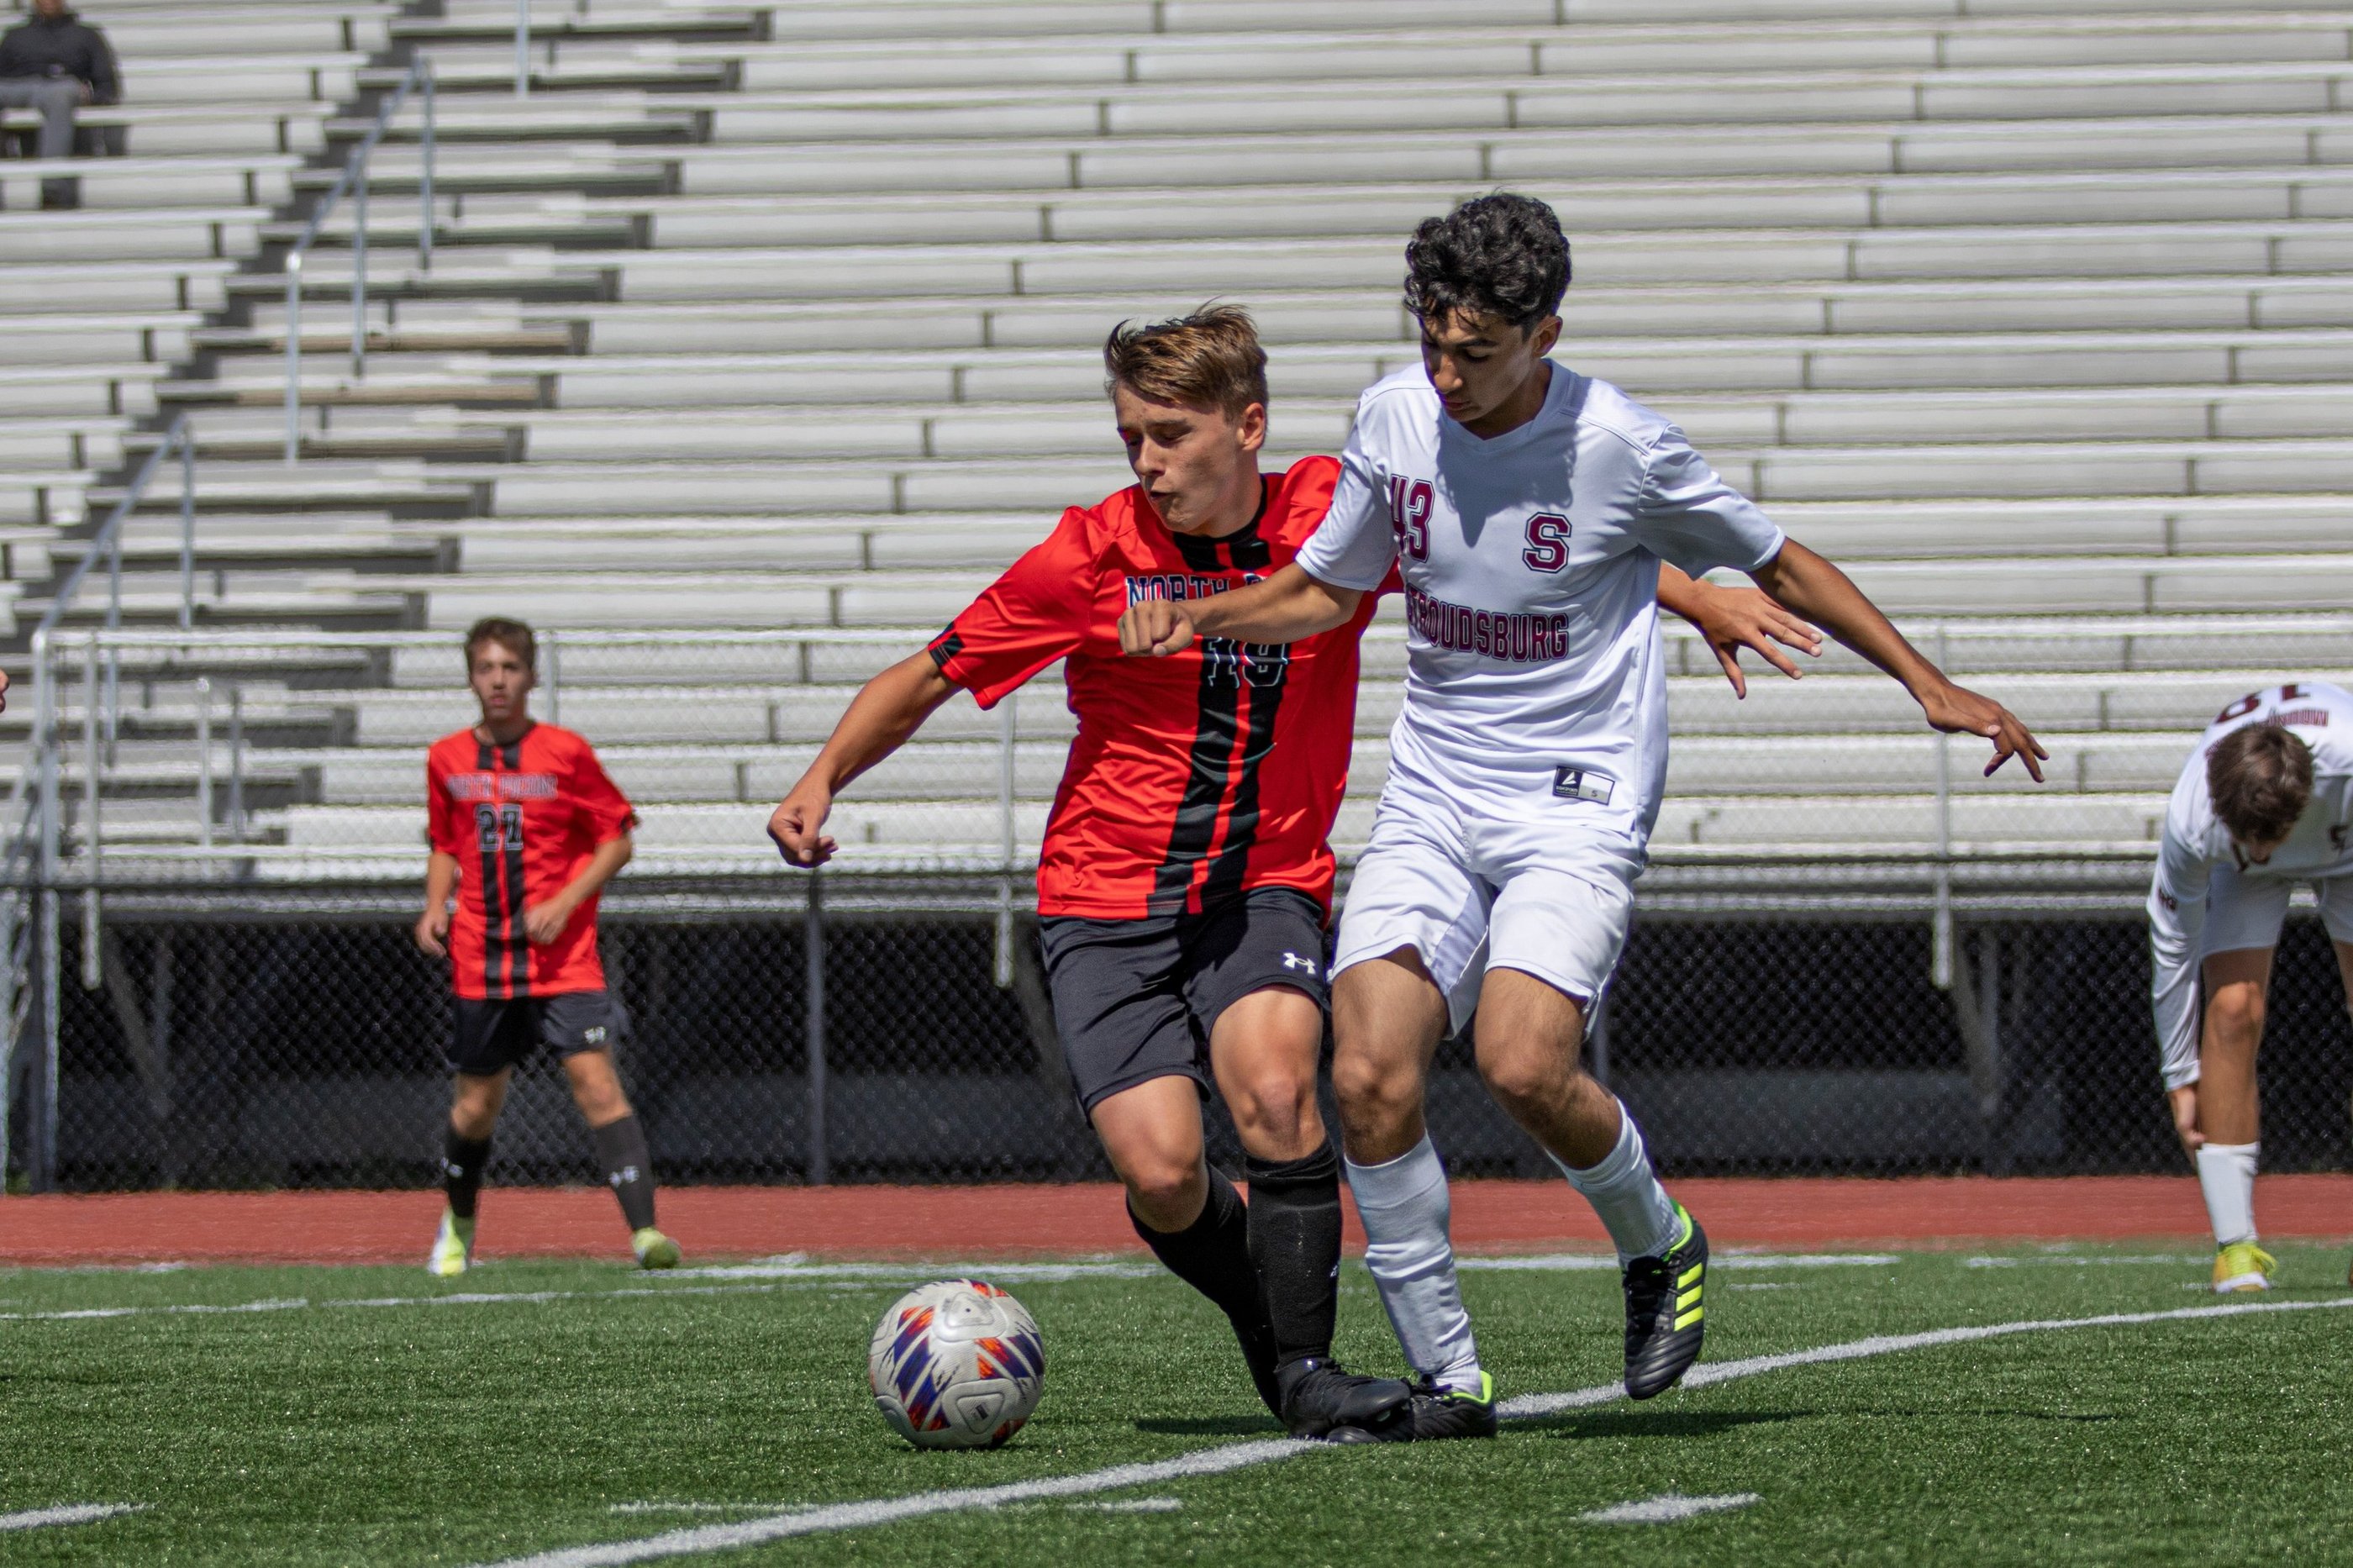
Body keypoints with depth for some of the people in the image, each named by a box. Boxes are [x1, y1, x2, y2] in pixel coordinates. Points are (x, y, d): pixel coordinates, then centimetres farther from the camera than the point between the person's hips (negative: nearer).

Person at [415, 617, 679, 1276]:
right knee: (477, 1104, 9)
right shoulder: (447, 759, 6)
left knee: (595, 1079, -17)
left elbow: (617, 840, 0)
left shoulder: (566, 752, -4)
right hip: (481, 960, 3)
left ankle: (643, 1229, -24)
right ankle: (458, 1224, 35)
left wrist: (564, 903, -12)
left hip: (563, 956, -3)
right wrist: (435, 906, 1)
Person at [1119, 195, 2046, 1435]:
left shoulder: (1621, 446, -11)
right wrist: (1198, 617, -2)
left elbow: (1777, 567, 3)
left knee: (1522, 1065, -25)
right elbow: (1324, 589, 17)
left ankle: (1659, 1246, 7)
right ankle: (1445, 1370, -2)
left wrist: (1929, 685, 3)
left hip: (1577, 807, -4)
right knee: (1369, 1075, -15)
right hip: (1430, 800, 4)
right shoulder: (1395, 416, 1)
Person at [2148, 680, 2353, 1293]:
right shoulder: (2191, 821, -37)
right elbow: (2172, 943, -21)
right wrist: (2180, 1075, -14)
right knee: (2232, 1008, -20)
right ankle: (2235, 1244, -17)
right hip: (2244, 881, 0)